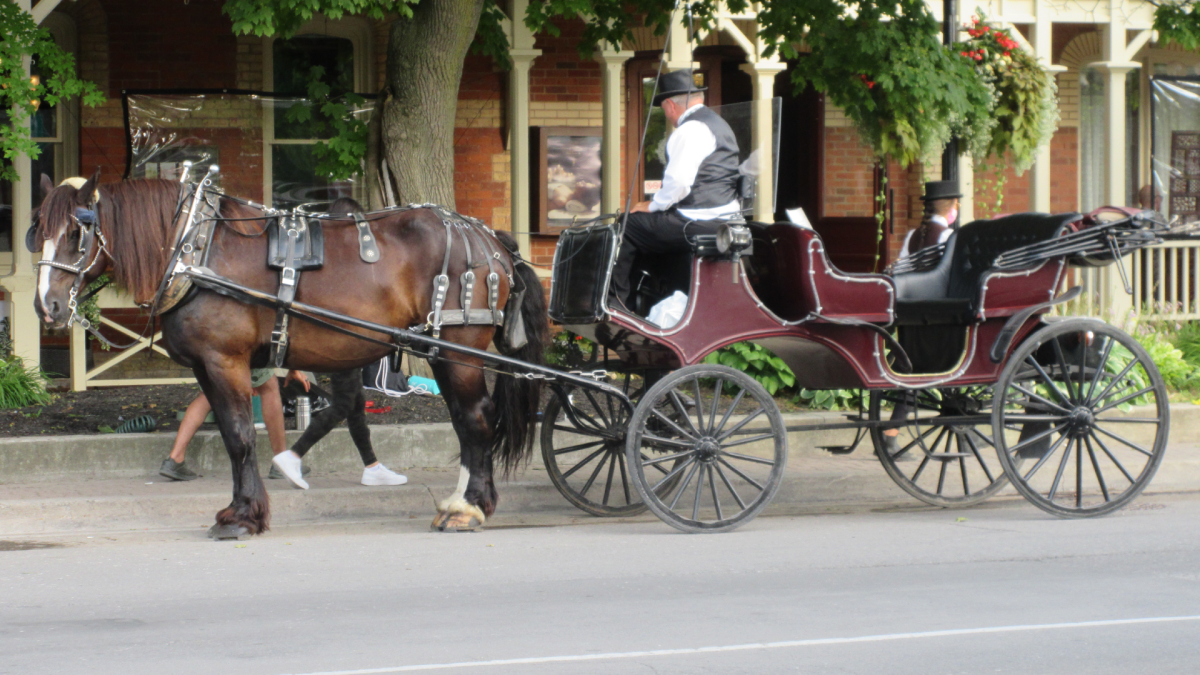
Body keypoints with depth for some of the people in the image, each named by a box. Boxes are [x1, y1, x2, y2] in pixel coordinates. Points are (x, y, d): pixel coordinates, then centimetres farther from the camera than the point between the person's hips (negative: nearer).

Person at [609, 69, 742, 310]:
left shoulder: (690, 130, -14)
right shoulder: (717, 123, 20)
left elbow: (679, 181, -22)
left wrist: (653, 206, -8)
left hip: (698, 223, -11)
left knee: (627, 227, -5)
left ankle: (616, 298, -2)